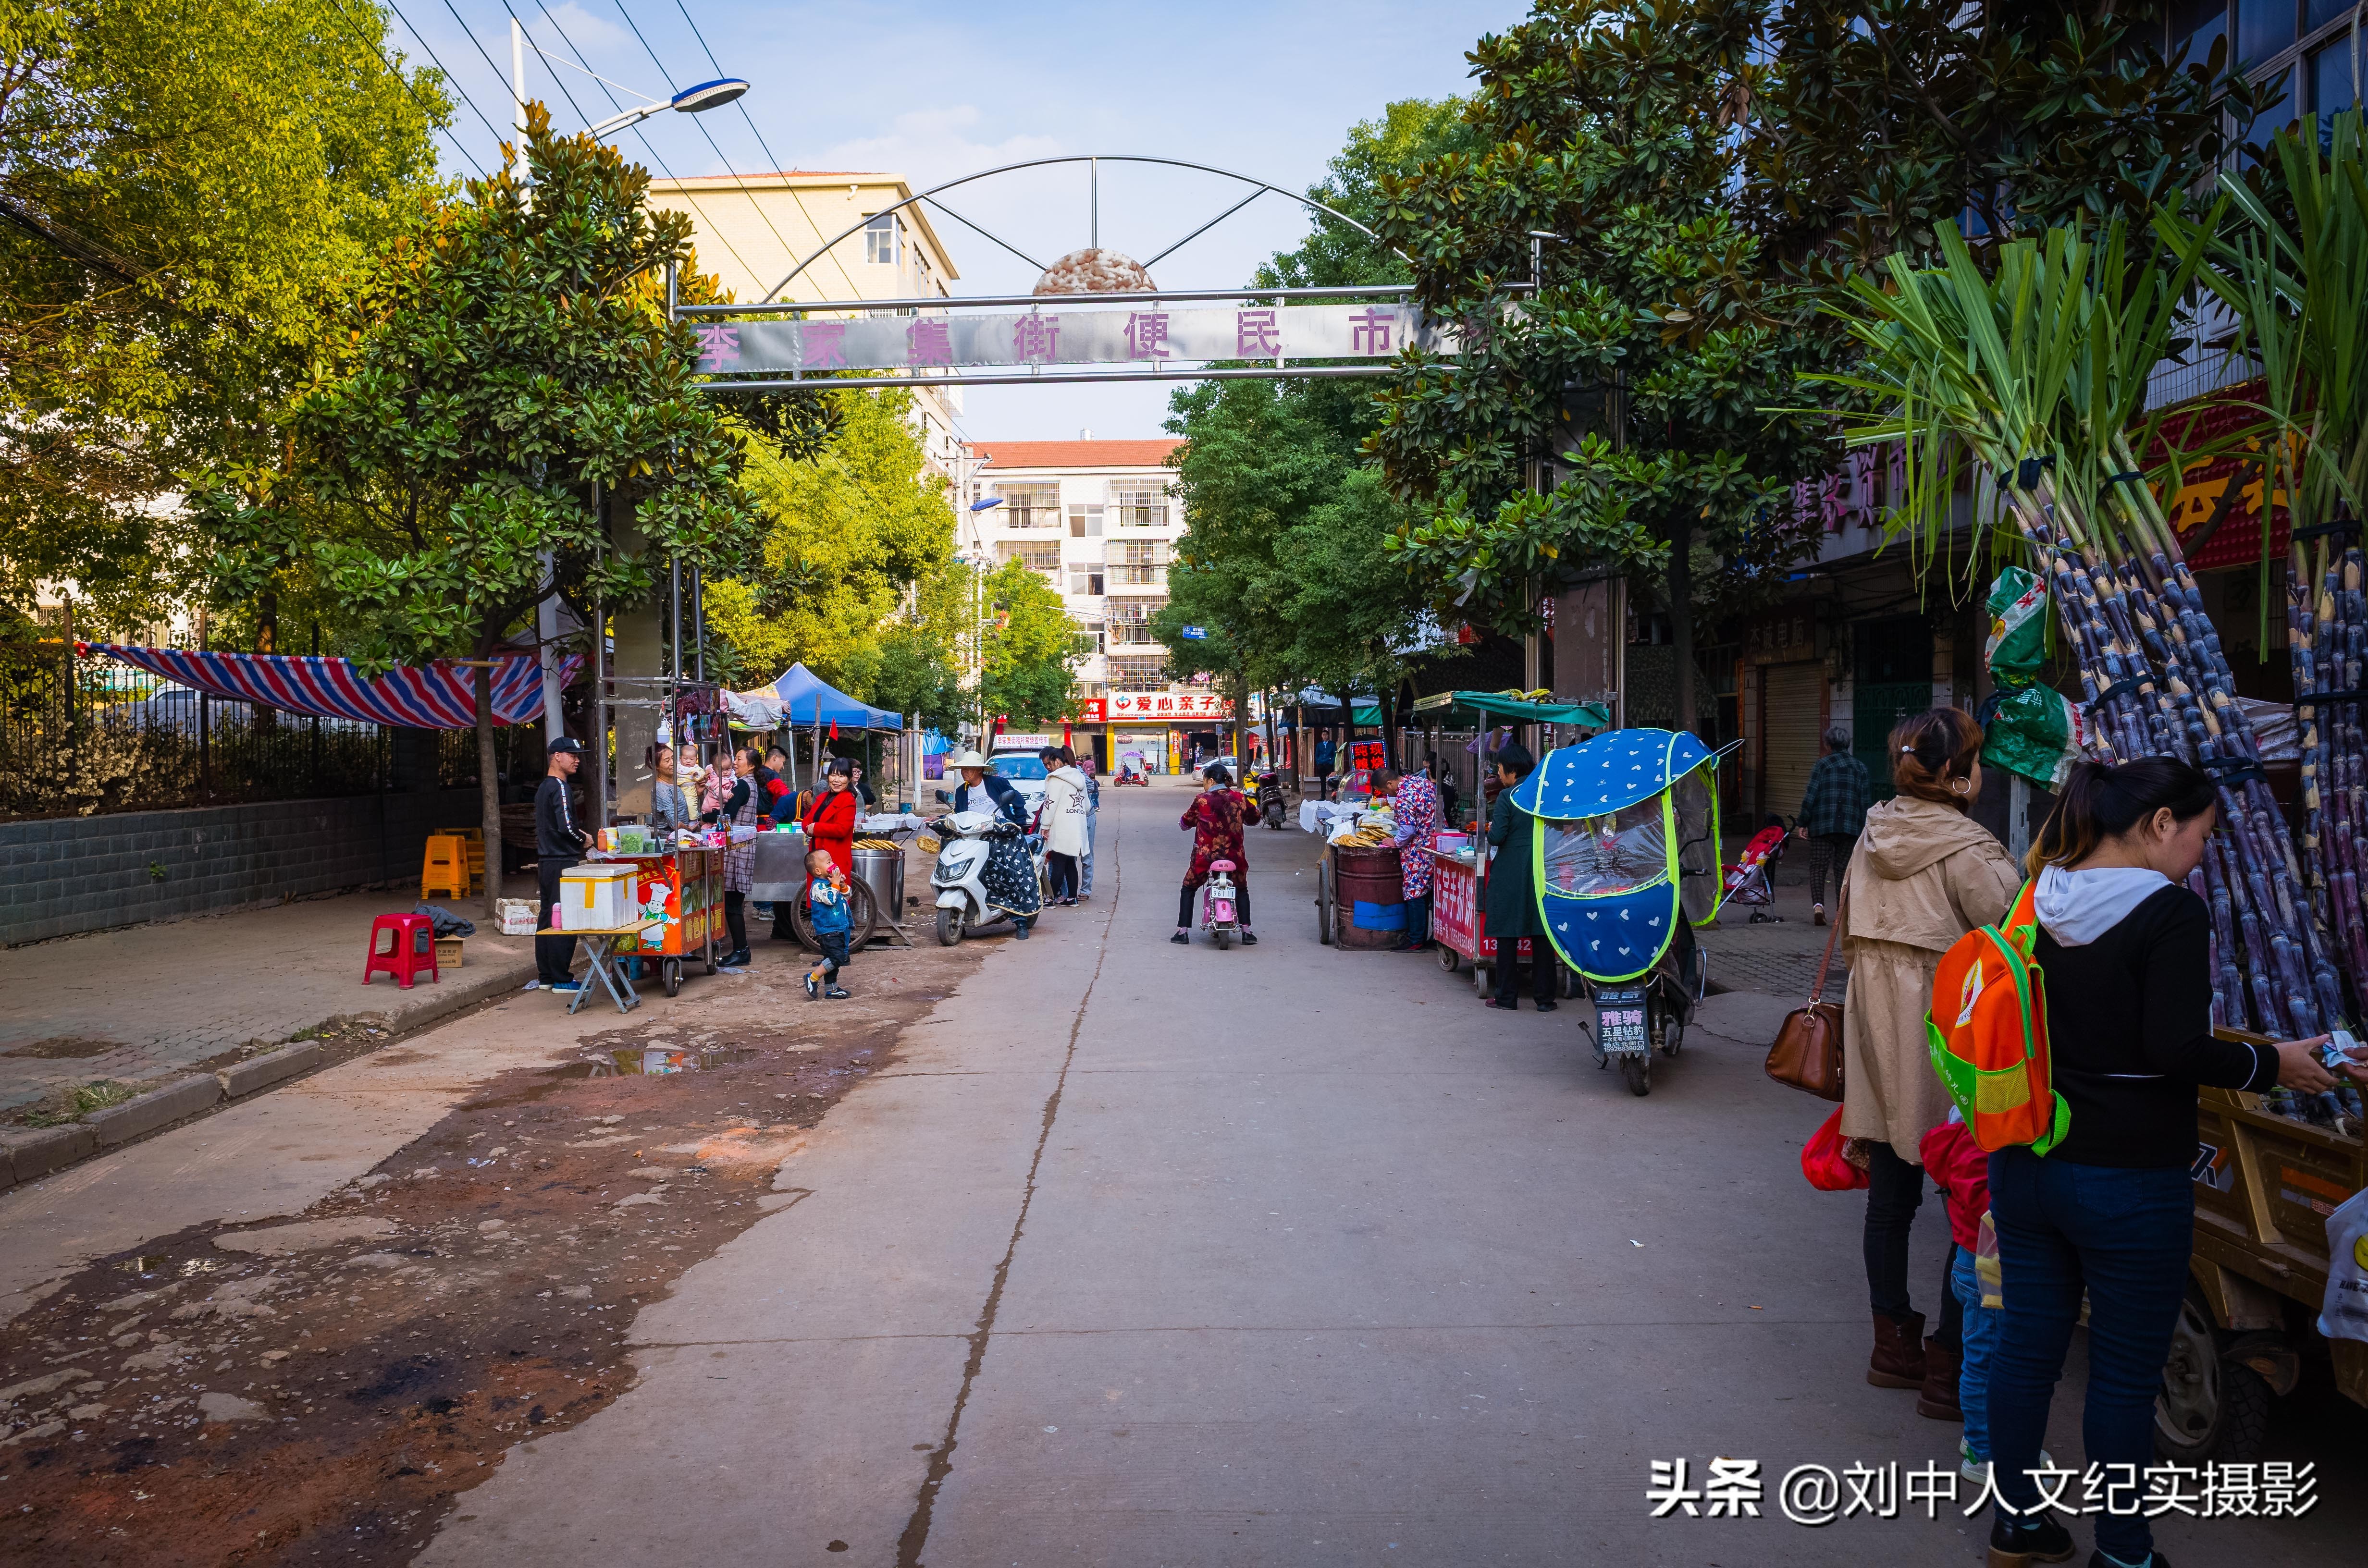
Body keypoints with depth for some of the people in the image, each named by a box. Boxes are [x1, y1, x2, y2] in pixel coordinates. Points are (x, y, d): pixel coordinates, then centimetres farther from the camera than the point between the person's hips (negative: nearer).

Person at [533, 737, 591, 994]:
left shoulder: (544, 787, 17)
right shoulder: (559, 787, -14)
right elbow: (566, 826, -23)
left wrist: (578, 834, 11)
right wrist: (584, 841, -6)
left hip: (546, 862, 10)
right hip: (562, 863, -10)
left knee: (547, 918, 13)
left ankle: (545, 977, 20)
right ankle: (562, 980, -3)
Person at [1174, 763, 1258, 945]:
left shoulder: (1201, 800, -8)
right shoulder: (1240, 798, -1)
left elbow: (1185, 824, 4)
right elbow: (1254, 819, 15)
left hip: (1205, 857, -2)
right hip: (1234, 855, 2)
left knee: (1188, 889, 18)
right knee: (1242, 890, 25)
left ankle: (1183, 932, 12)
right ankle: (1246, 931, 15)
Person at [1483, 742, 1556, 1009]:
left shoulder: (1507, 797, -11)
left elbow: (1496, 837, -15)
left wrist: (1491, 828, 6)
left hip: (1510, 872, -4)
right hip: (1543, 871, 4)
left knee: (1507, 936, 5)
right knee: (1542, 935, 9)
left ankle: (1507, 997, 9)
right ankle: (1544, 997, 12)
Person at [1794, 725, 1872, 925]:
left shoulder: (1823, 764, -1)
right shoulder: (1860, 767, 9)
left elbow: (1811, 796, -7)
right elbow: (1866, 799, 6)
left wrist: (1802, 823, -1)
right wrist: (1864, 828, 12)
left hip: (1822, 825, -3)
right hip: (1851, 826, 3)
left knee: (1818, 866, 3)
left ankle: (1818, 903, -18)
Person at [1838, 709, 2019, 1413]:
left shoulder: (1873, 837, 7)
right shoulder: (1967, 850, -14)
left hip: (1879, 1033, 7)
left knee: (1891, 1196, 15)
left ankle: (1893, 1343, 27)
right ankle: (1948, 1367, 10)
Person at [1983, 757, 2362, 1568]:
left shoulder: (2038, 903, 4)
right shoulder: (2171, 912, -16)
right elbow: (2178, 1049, -21)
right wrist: (2272, 1065, -6)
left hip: (2025, 1163, 6)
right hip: (2128, 1181, -6)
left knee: (2027, 1346, 16)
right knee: (2126, 1372, 10)